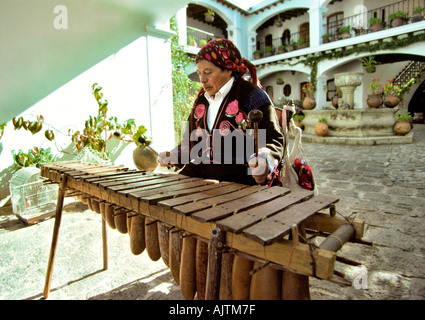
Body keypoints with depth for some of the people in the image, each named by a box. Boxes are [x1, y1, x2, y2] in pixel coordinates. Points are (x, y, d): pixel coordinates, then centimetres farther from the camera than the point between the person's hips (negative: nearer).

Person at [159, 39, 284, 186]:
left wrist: (264, 160, -30)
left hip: (240, 176, -6)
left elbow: (273, 138, -9)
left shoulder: (251, 95, -5)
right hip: (200, 173, 7)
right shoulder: (201, 100, 16)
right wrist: (175, 156, 10)